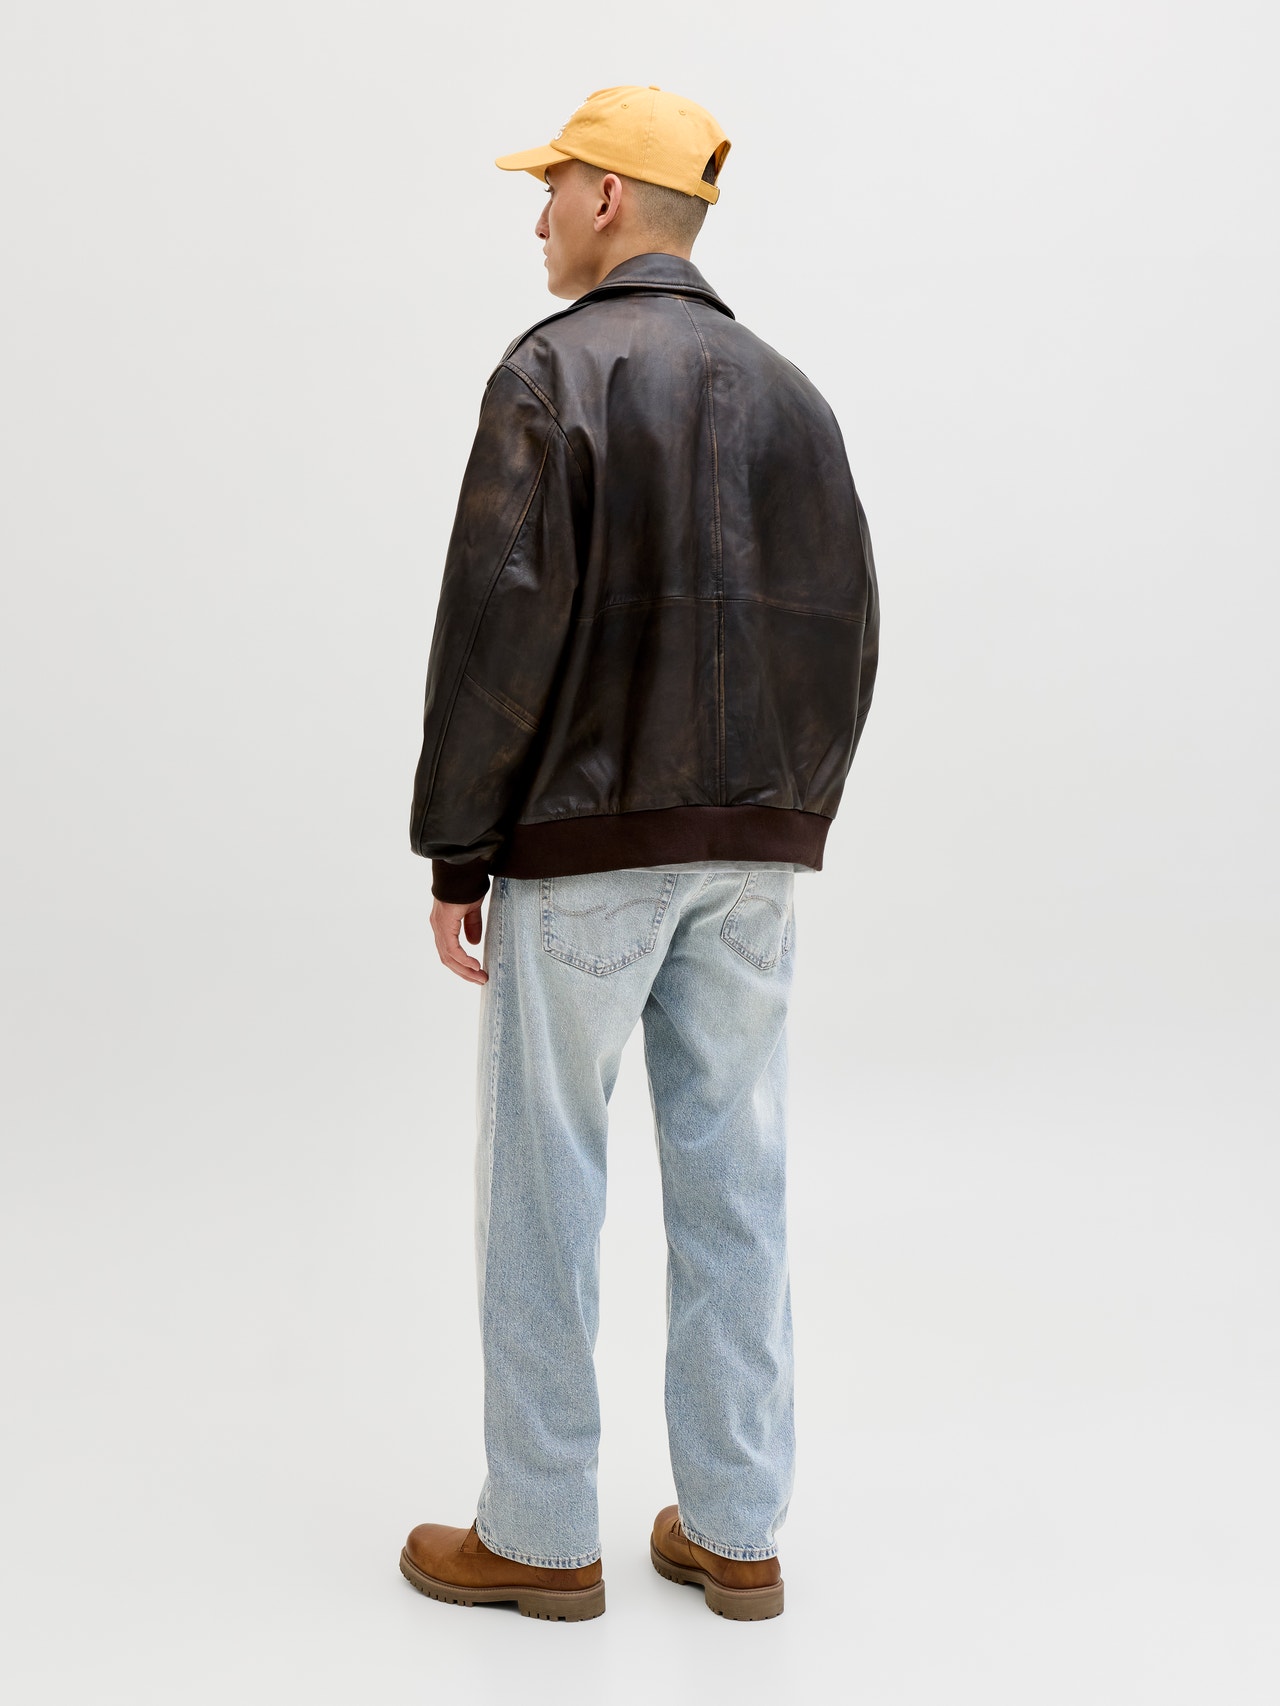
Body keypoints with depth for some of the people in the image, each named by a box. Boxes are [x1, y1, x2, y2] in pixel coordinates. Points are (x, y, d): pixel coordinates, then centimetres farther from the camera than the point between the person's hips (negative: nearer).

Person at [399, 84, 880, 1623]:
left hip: (583, 842, -6)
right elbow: (845, 632, 10)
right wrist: (791, 818, 16)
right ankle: (733, 1532, 19)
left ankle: (539, 1534, 16)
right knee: (732, 1180, 10)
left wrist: (455, 847, -7)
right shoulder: (789, 393, 11)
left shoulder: (556, 371, -7)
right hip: (750, 850, 6)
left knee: (543, 1184, 5)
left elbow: (501, 626, -14)